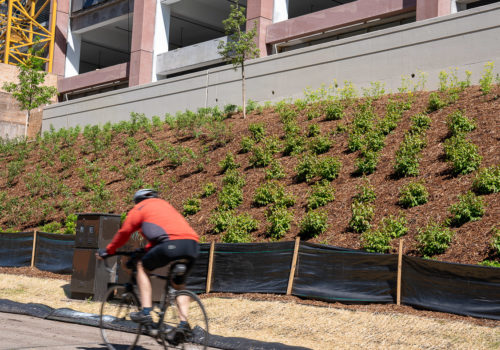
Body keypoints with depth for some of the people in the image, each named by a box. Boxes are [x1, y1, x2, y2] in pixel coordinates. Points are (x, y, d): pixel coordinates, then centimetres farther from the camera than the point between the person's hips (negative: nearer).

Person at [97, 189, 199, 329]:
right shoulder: (165, 204, 37)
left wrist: (107, 251, 36)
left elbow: (124, 233, 23)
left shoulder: (139, 208, 18)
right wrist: (145, 250, 55)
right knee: (179, 284, 24)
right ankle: (184, 324, 10)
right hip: (193, 245, 6)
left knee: (142, 266, 18)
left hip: (172, 244, -6)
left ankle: (145, 313, 9)